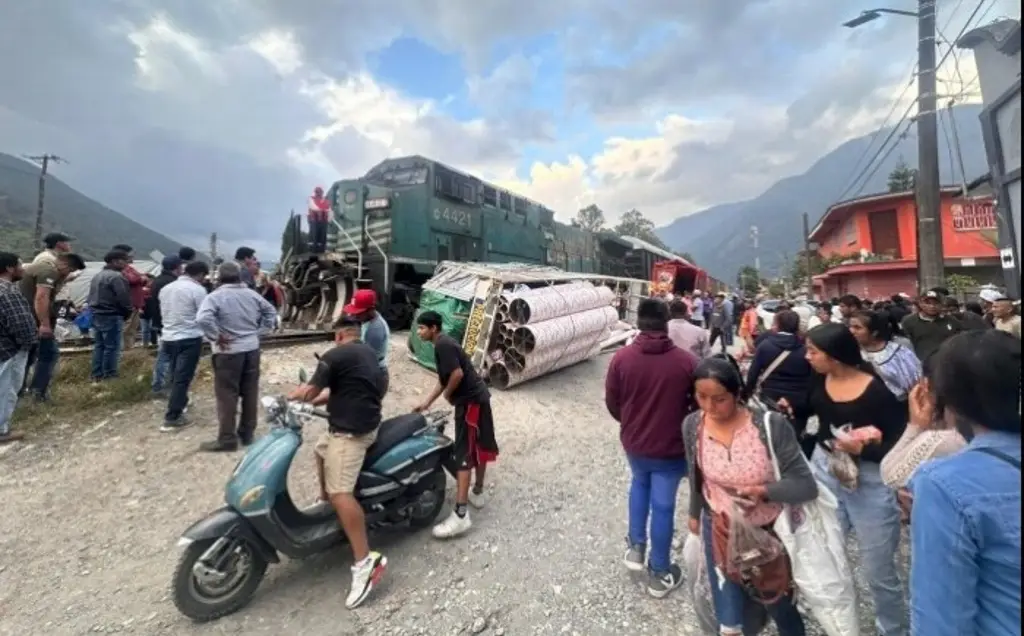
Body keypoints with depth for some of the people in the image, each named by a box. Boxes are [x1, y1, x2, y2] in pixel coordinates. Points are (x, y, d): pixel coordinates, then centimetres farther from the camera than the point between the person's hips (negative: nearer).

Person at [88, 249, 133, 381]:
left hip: (96, 314, 10)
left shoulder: (97, 275, 16)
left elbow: (91, 296, 19)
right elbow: (124, 298, -19)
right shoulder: (116, 276, -16)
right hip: (111, 317, -10)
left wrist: (95, 310, 21)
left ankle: (97, 375, 20)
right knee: (111, 347, -3)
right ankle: (109, 375, 1)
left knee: (99, 345, 15)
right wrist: (129, 311, -3)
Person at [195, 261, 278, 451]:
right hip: (252, 349, 5)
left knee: (227, 395, 2)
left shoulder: (215, 296, -11)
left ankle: (227, 439, 8)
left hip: (228, 351, -5)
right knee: (250, 392, 12)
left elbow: (202, 319, -27)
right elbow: (271, 313, 15)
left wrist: (216, 337, -15)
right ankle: (247, 433, 23)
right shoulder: (252, 294, 6)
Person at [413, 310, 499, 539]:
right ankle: (478, 492, 37)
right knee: (479, 448, 21)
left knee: (463, 455, -10)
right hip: (476, 398, 10)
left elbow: (457, 374, -25)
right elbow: (444, 378, 22)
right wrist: (427, 402, 22)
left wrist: (448, 395, -7)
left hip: (470, 401, -10)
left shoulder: (443, 345, -15)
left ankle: (460, 515, -7)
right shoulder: (444, 343, 16)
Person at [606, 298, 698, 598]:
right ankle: (659, 573, 29)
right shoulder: (688, 362, -16)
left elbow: (611, 403, -3)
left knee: (639, 484, 30)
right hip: (671, 446, -1)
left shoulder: (621, 358, -13)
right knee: (663, 506, 13)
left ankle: (636, 547, 33)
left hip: (633, 442, 2)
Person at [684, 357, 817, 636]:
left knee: (780, 608, 25)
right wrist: (695, 514, 17)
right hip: (720, 532, 2)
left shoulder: (771, 425, -25)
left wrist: (764, 491, -38)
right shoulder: (692, 425, -15)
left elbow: (806, 486, -20)